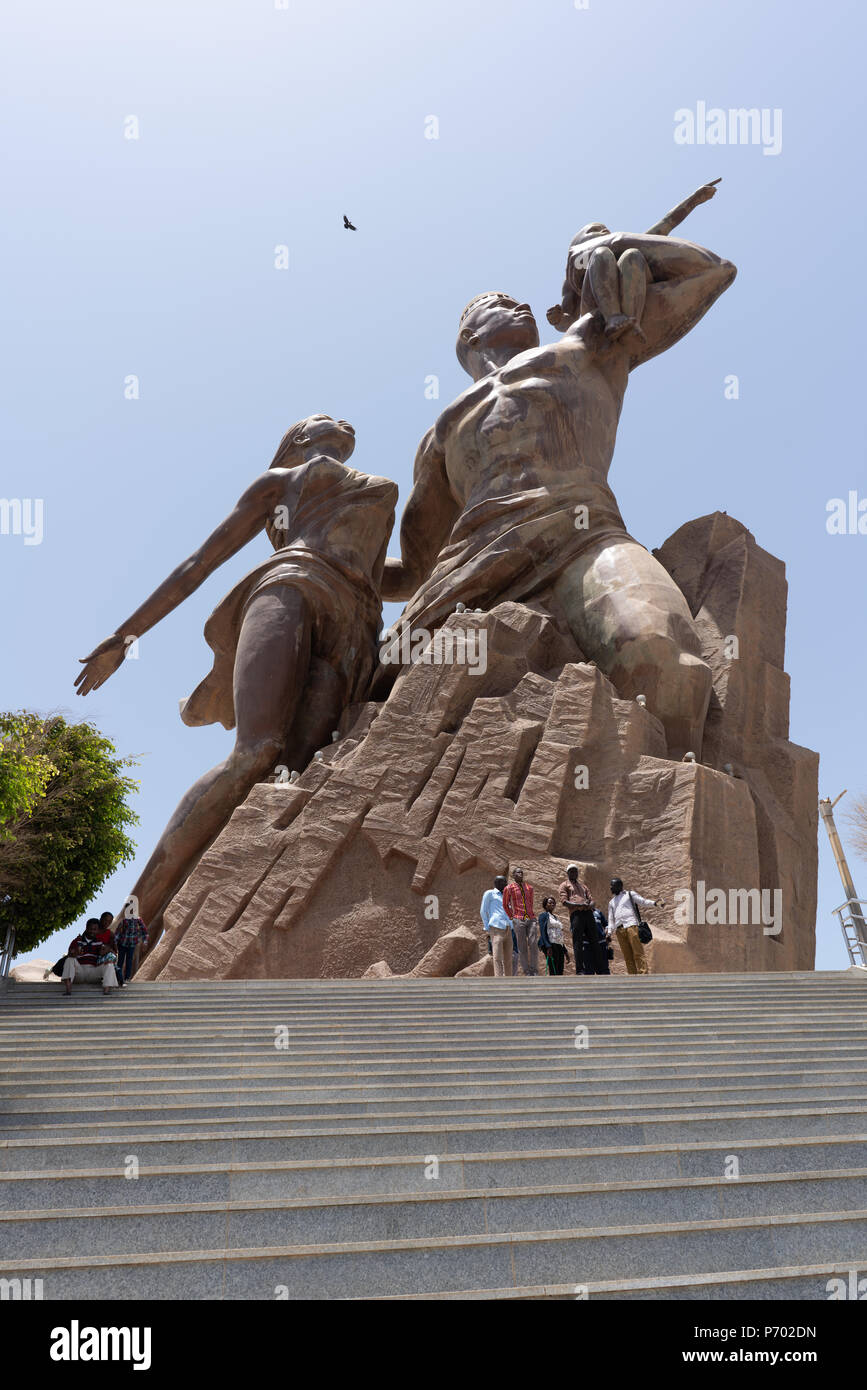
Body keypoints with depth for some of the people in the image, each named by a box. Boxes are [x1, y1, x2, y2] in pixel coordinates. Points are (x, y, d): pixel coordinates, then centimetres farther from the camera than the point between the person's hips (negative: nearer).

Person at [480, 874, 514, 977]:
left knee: (508, 958, 4)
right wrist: (488, 930, -3)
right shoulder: (489, 893, 6)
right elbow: (483, 911, 2)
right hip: (496, 928, -7)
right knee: (498, 958, -14)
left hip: (507, 930, 7)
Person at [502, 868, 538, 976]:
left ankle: (534, 971, 0)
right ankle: (527, 971, -1)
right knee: (522, 946, -3)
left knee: (533, 945, -4)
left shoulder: (529, 887, 15)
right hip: (518, 921, -3)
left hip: (531, 919, 3)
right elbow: (505, 904, 16)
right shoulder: (509, 888, 4)